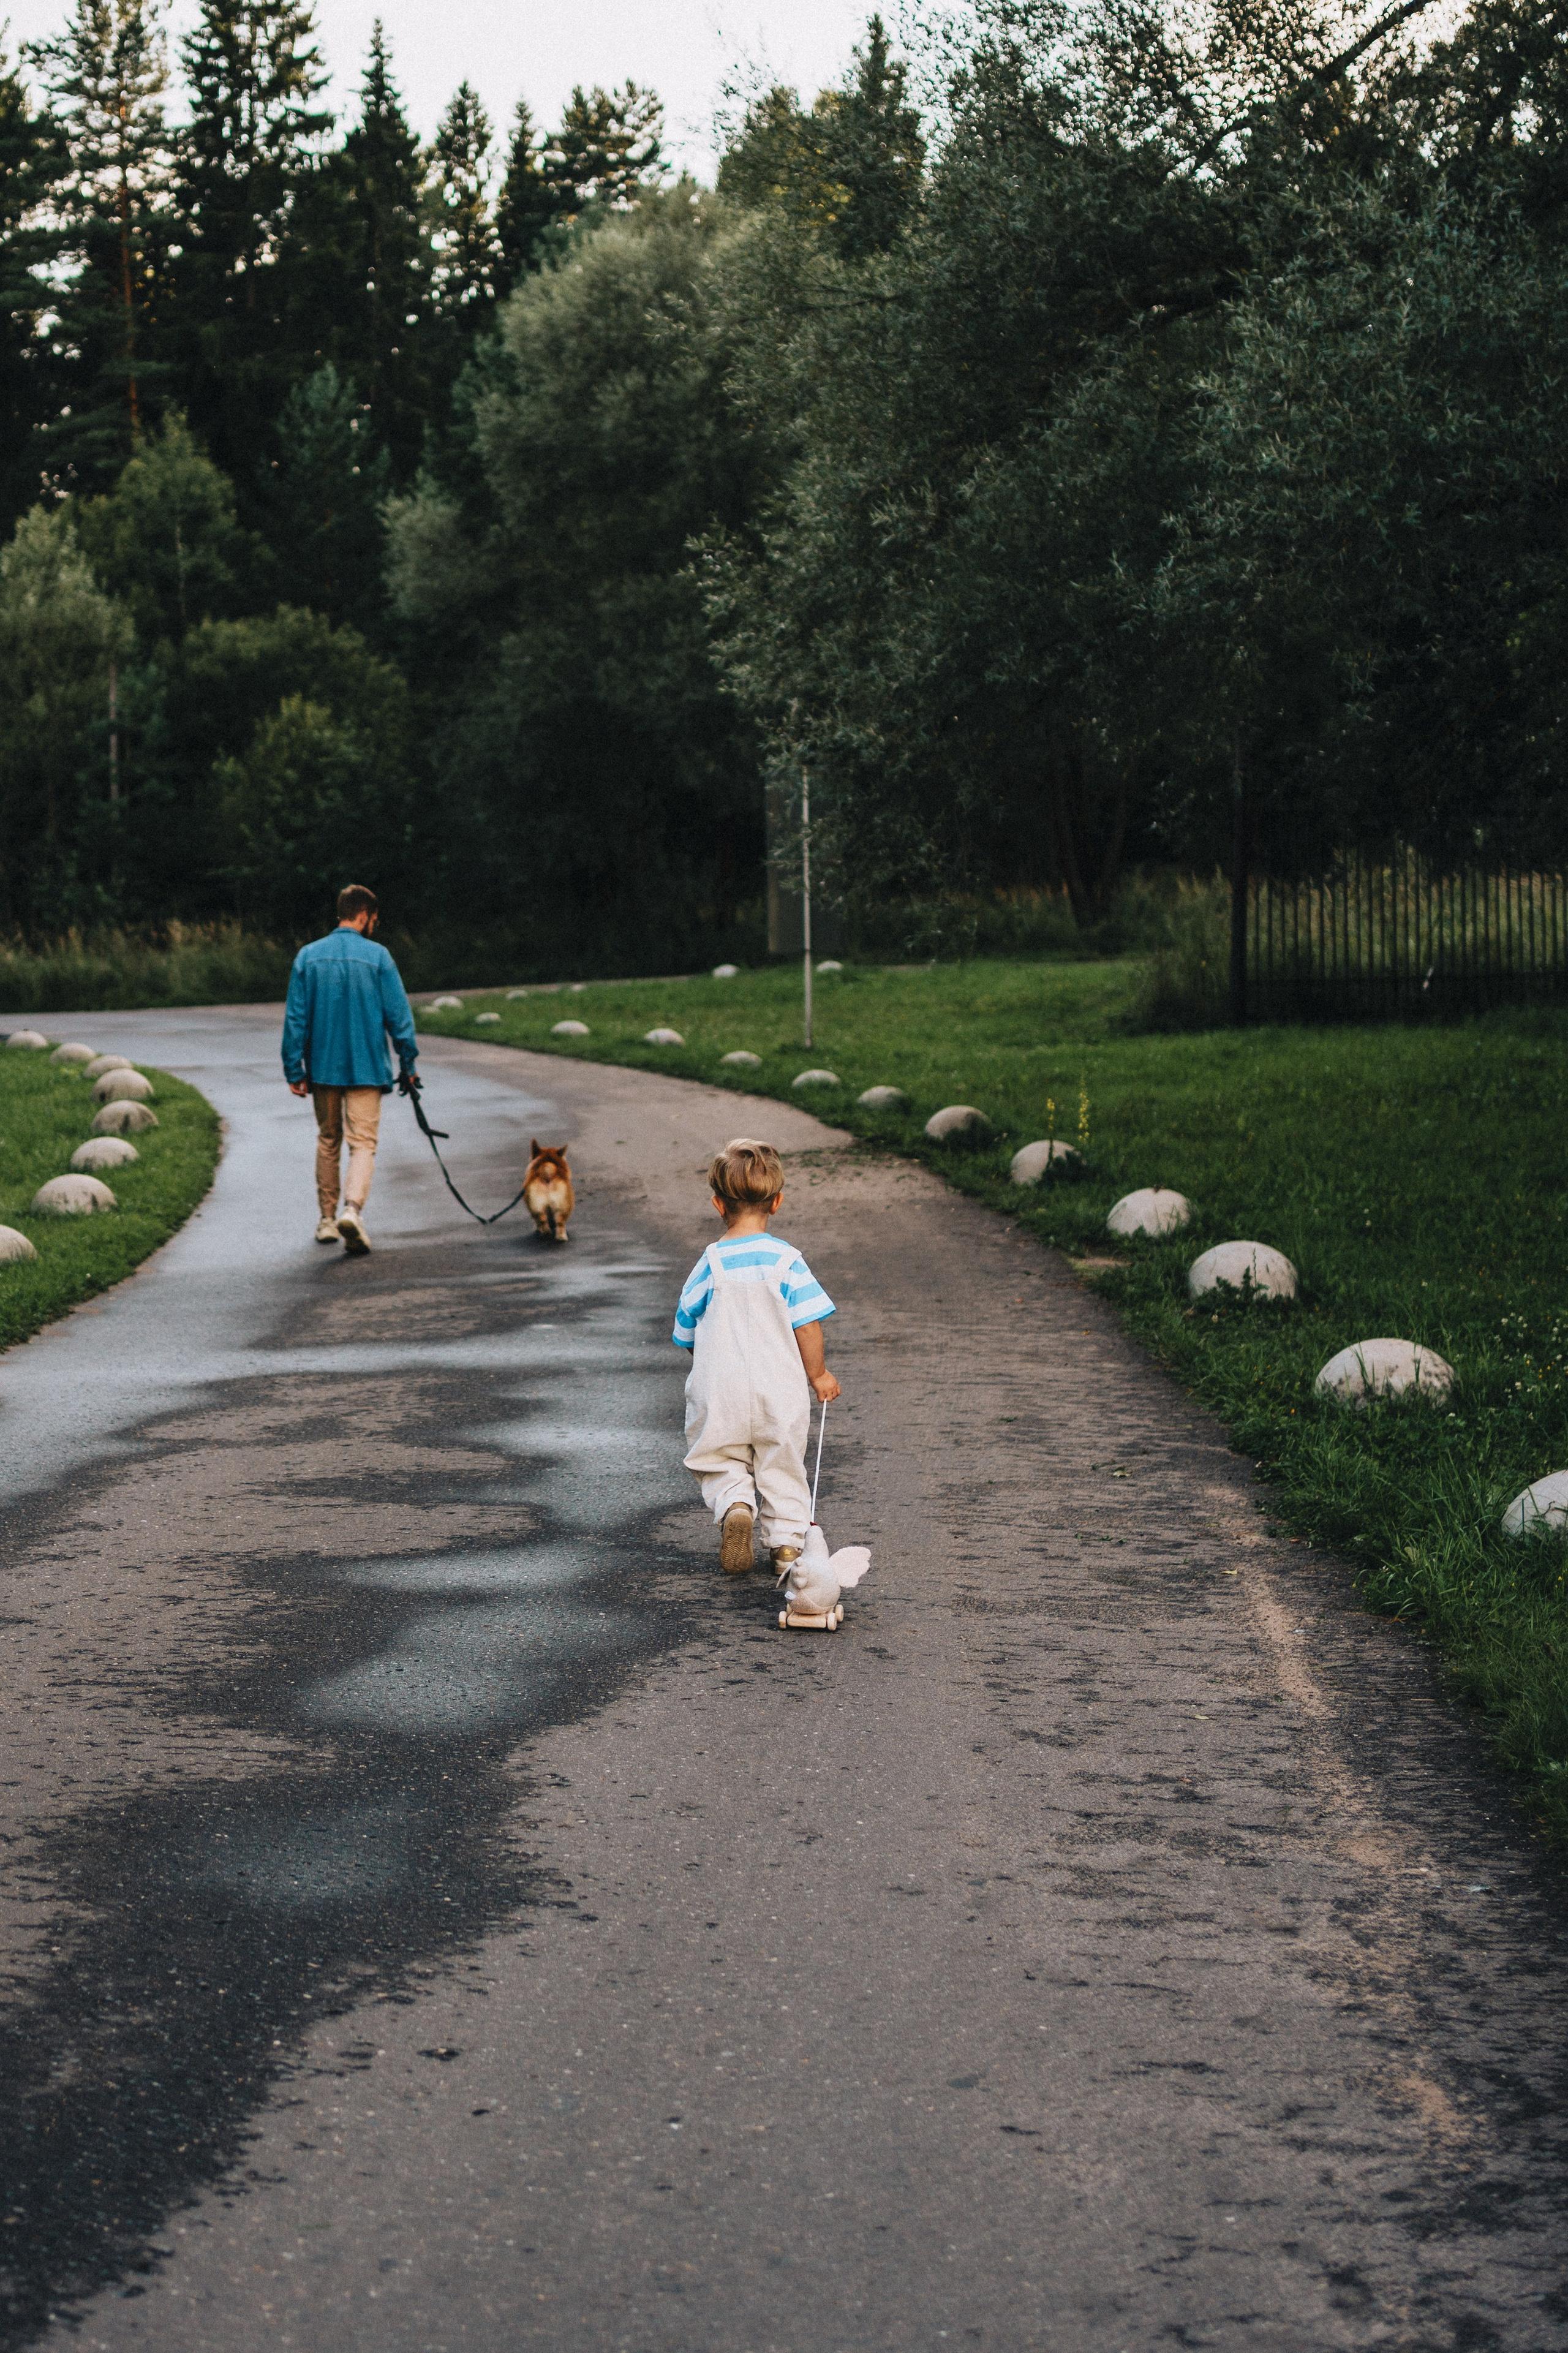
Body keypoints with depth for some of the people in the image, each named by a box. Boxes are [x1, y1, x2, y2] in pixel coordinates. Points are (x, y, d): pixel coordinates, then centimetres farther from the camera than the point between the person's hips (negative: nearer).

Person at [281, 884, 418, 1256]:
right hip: (367, 1068, -3)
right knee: (363, 1143, -2)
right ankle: (352, 1208, -25)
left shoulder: (308, 956, 1)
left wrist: (294, 1071, 6)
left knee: (328, 1141, 18)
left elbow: (295, 1018, 2)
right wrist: (408, 1065, 4)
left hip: (323, 1067, 3)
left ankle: (328, 1218, 24)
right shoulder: (377, 957, -6)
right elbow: (399, 1015, -5)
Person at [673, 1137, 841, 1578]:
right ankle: (787, 1540, 14)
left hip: (719, 1393, 0)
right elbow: (808, 1325, -8)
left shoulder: (709, 1266, -2)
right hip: (780, 1391, 0)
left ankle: (734, 1506, -13)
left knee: (722, 1464, 14)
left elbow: (687, 1334, 7)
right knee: (782, 1467, 17)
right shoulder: (787, 1261, -8)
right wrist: (819, 1375, 7)